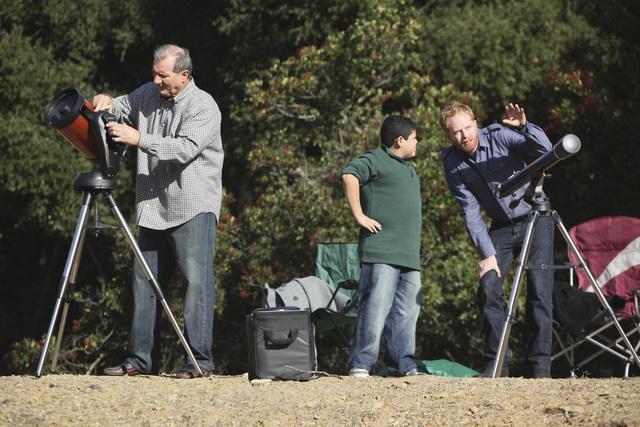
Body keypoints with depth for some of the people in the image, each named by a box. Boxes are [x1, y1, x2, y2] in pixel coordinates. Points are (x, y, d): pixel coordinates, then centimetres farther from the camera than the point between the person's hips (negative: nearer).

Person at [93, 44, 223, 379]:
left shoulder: (203, 106, -10)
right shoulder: (148, 95, 11)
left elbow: (185, 148, -22)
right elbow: (123, 108, 21)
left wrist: (138, 138, -27)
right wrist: (107, 103, -3)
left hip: (193, 209, -7)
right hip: (153, 208, 7)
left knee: (197, 281, -12)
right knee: (145, 283, 8)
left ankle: (200, 361, -14)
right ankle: (141, 360, 14)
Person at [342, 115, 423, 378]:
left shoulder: (408, 168, 26)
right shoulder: (376, 160, -3)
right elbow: (350, 175, -21)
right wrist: (359, 215, -21)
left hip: (409, 256, 9)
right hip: (381, 254, -9)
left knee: (407, 312, 5)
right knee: (376, 307, -11)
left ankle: (403, 363, 9)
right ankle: (360, 364, -8)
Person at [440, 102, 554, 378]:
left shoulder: (500, 136, -16)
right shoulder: (452, 162, -7)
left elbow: (545, 150, -28)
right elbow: (470, 211, -9)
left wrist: (524, 127, -46)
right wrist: (487, 254, -16)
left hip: (536, 220, -3)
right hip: (501, 227, 3)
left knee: (539, 291, -12)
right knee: (488, 288, -11)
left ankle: (540, 366, -10)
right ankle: (497, 363, -3)